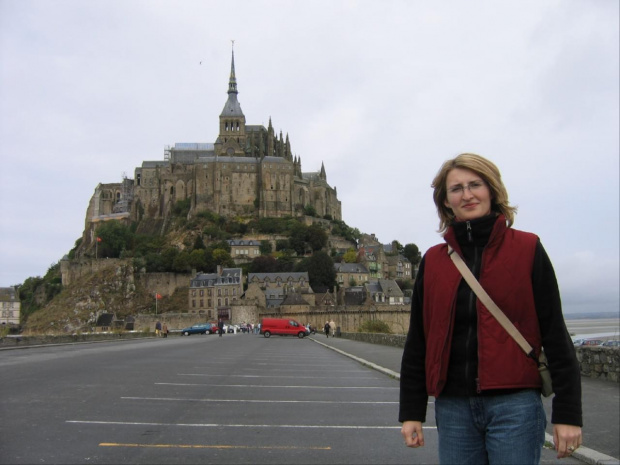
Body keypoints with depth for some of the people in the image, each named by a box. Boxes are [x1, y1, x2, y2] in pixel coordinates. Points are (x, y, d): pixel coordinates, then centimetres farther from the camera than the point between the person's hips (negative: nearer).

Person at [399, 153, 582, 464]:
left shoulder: (527, 249, 0)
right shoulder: (433, 261, 7)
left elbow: (555, 333, -1)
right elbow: (417, 342, 9)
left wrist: (567, 412, -5)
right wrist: (411, 412, 7)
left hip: (514, 403, -3)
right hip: (453, 406, 3)